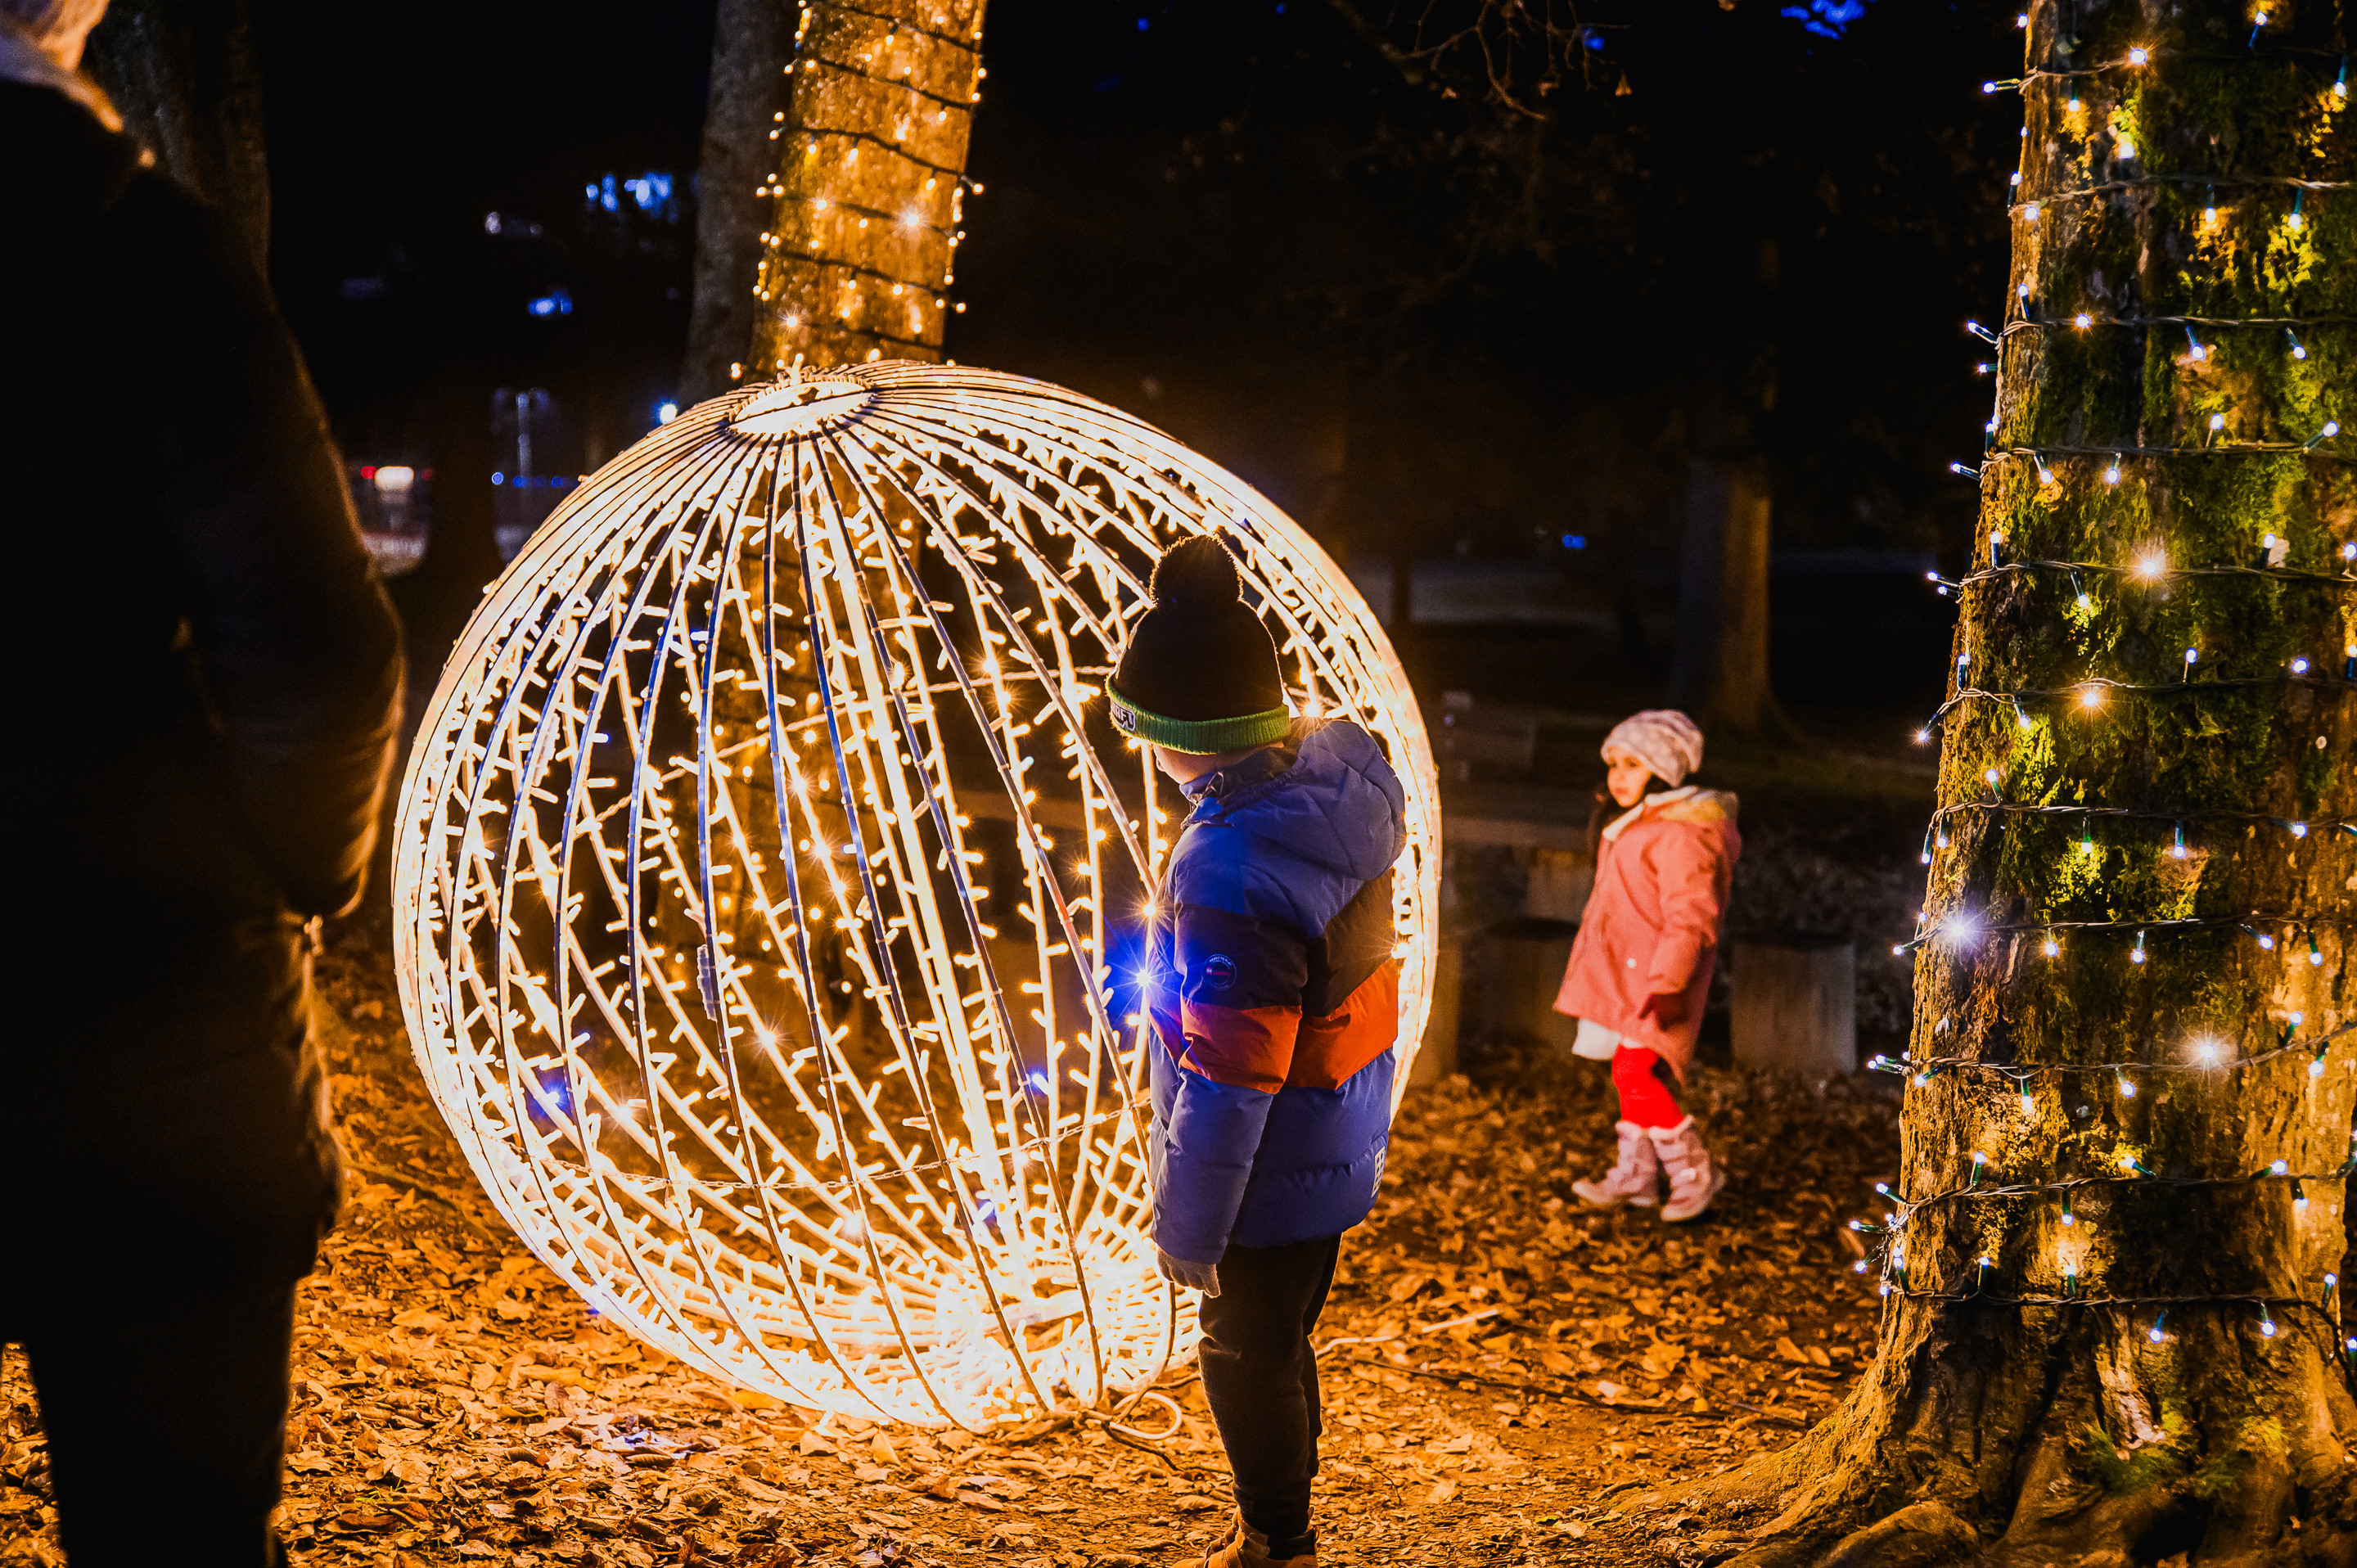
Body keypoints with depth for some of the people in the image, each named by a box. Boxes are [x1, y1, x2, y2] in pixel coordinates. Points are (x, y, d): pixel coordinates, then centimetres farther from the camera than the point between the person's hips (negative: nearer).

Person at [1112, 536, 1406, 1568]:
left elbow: (1226, 1088, -29)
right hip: (1340, 1149, 8)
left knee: (1248, 1358, 14)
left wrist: (1186, 1228, -15)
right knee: (1278, 1345, 26)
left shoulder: (1232, 875, -36)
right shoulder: (1340, 769, -9)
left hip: (1273, 1175, -8)